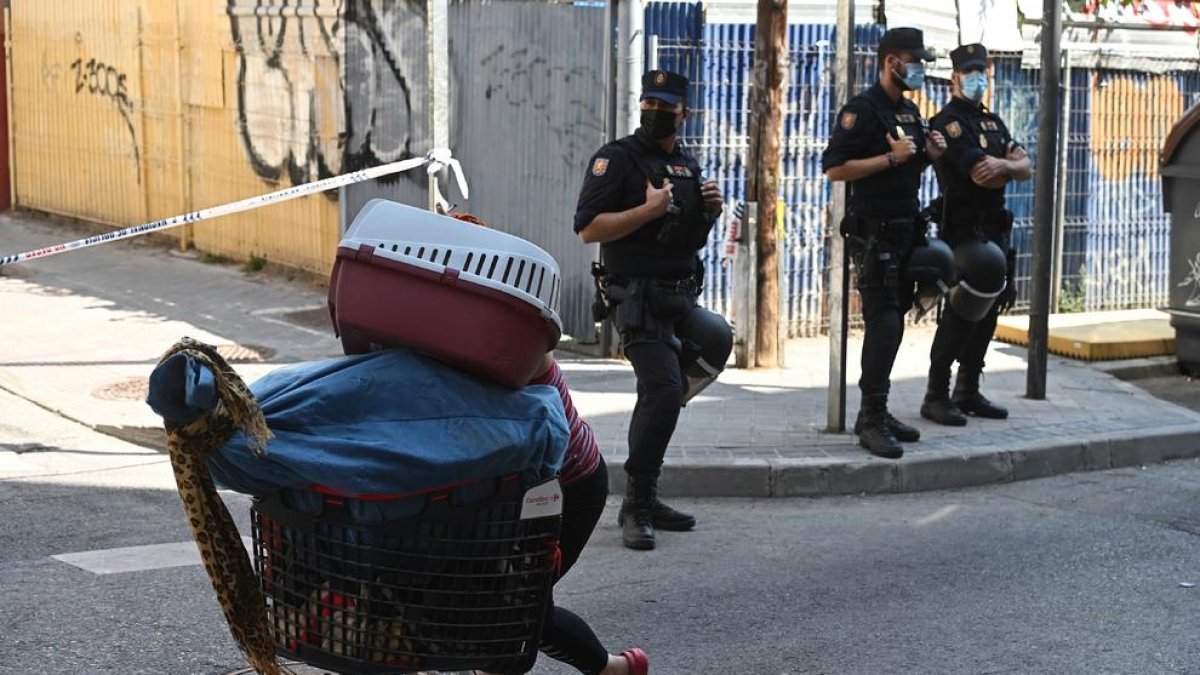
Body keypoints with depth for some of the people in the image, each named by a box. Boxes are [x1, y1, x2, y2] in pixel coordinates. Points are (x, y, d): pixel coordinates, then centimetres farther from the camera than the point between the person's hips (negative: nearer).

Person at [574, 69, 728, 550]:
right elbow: (588, 228, -14)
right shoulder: (617, 158, -6)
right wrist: (649, 210, -20)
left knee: (664, 396, 12)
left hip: (682, 298, 8)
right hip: (638, 299, -8)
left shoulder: (688, 165, 16)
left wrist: (711, 212, 4)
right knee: (664, 390, -21)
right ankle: (636, 507, -13)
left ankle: (643, 499, 23)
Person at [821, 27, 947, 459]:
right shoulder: (861, 110, -12)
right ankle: (871, 421, -8)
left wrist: (929, 155, 5)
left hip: (904, 232, 9)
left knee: (893, 324, 11)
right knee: (883, 324, -12)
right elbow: (834, 168, -19)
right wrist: (891, 158, -21)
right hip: (873, 235, -9)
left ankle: (876, 413, 18)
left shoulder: (910, 111, 15)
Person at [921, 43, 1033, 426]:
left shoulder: (992, 122, 19)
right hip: (963, 228, -8)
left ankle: (968, 393, 18)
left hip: (994, 228, 8)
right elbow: (982, 176, -19)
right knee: (961, 311, -11)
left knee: (988, 309, 9)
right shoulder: (949, 122, -9)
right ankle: (936, 397, -5)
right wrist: (1012, 166, 0)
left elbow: (1025, 168, 7)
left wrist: (1002, 164, -15)